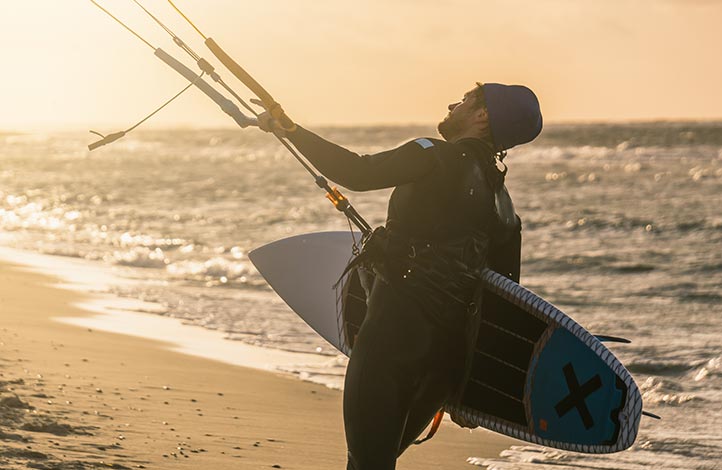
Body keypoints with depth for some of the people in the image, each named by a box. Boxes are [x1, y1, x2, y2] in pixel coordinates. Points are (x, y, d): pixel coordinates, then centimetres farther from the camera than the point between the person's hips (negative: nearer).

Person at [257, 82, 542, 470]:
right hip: (451, 346, 8)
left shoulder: (439, 158, -8)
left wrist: (289, 130, -12)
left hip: (398, 325, -8)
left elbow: (358, 173, -21)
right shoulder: (502, 206, 16)